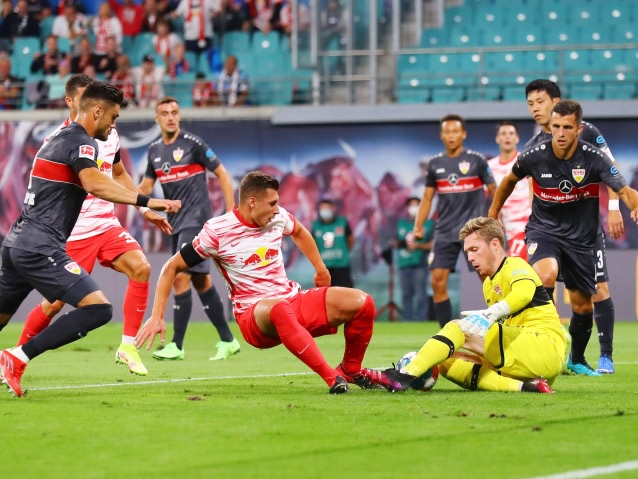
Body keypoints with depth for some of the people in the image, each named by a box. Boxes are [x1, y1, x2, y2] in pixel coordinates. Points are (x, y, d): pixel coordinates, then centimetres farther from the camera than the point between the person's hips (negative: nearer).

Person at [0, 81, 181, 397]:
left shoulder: (57, 140, 22)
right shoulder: (80, 142, -8)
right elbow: (94, 183, -27)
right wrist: (146, 202, -31)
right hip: (41, 248, -10)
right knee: (98, 309, -16)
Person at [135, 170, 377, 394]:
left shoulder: (278, 217, 3)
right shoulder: (218, 231, -11)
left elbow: (298, 231, 29)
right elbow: (172, 267, -4)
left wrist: (320, 269, 32)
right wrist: (157, 316, -10)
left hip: (297, 301, 6)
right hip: (254, 317, -6)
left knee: (362, 303, -15)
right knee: (279, 308, -44)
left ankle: (351, 370, 10)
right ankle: (332, 378, -40)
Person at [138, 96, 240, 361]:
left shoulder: (192, 143, -9)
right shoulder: (155, 150, 10)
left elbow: (222, 174, -5)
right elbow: (145, 187, 17)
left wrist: (232, 212, -9)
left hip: (196, 219, -7)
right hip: (176, 222, 7)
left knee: (181, 278, -15)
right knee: (201, 281, 11)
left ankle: (177, 346, -12)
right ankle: (227, 341, 19)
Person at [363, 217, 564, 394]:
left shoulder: (515, 266, -4)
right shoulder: (489, 284, 24)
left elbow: (525, 292, -28)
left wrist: (493, 312, -45)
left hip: (547, 347, -9)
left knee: (462, 327, -20)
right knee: (447, 362, -3)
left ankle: (404, 376, -30)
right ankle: (523, 387, -20)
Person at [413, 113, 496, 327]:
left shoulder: (477, 160, -2)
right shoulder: (435, 163, 7)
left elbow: (494, 192, 3)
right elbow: (427, 198, 14)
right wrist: (418, 226, 3)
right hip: (445, 232, 3)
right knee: (438, 282, -5)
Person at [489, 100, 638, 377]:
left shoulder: (594, 158, -18)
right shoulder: (533, 157, -14)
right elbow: (510, 180, 8)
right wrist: (493, 214, 15)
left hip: (580, 237, 1)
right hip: (543, 229, -1)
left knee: (583, 305, 10)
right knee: (546, 275, -34)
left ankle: (576, 359, 34)